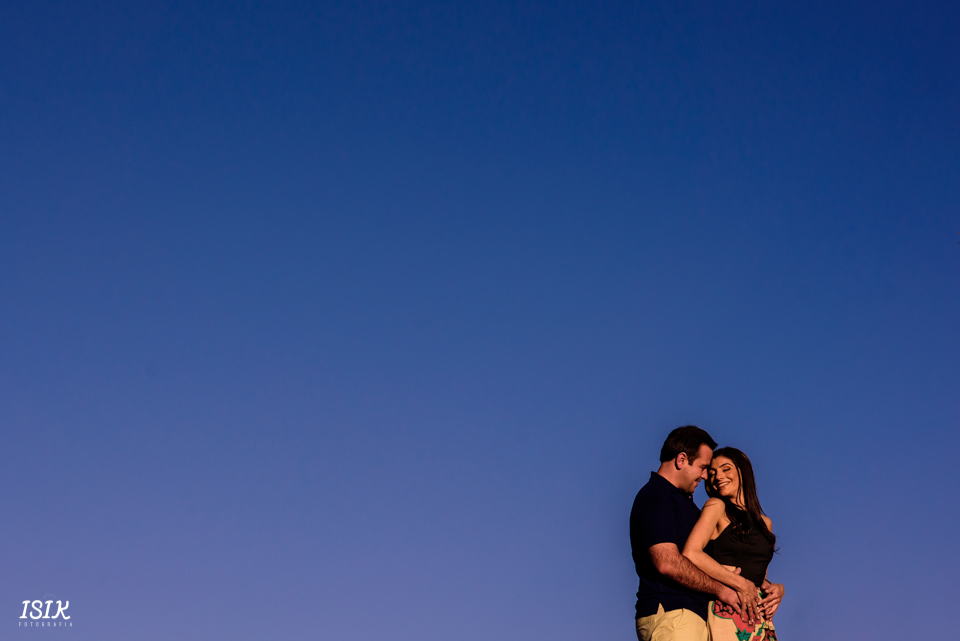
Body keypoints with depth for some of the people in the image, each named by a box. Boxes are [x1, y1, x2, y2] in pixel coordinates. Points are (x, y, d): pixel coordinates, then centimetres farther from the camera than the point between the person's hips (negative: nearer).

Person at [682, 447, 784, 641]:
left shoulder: (765, 523, 19)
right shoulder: (716, 506, 2)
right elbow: (690, 553, -14)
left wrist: (777, 589, 2)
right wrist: (741, 583, -10)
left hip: (760, 616, 6)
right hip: (728, 614, -6)